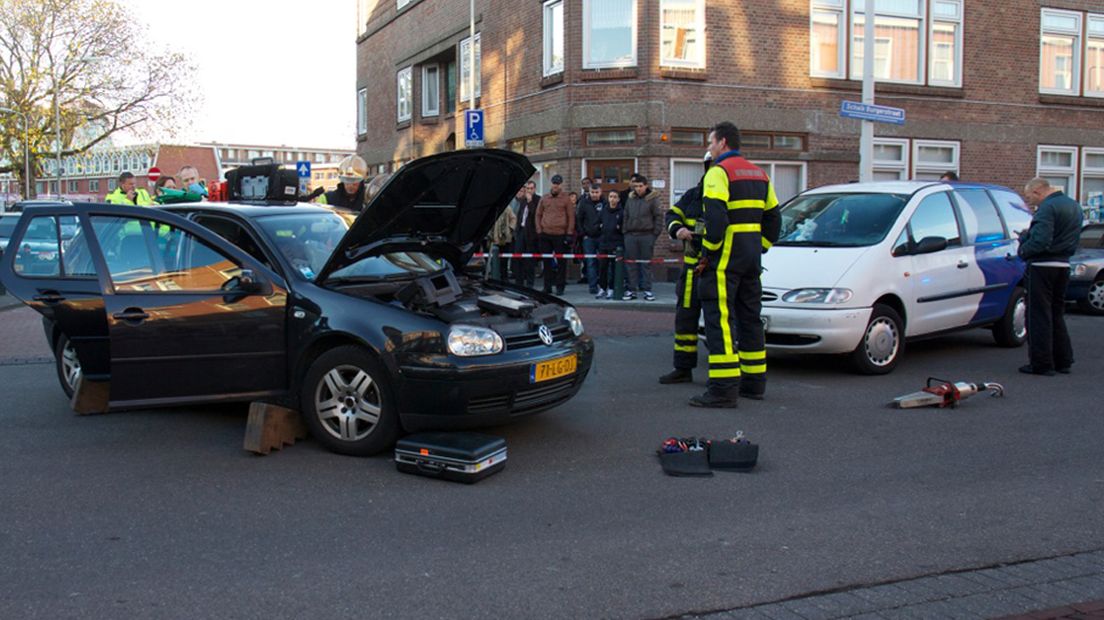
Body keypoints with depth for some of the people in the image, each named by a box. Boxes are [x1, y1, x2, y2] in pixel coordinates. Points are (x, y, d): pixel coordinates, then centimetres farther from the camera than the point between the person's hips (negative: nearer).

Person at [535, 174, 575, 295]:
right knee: (547, 262, 7)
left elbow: (571, 217, 0)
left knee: (561, 262, 0)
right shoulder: (544, 199, 10)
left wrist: (569, 234, -6)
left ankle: (560, 287, 6)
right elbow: (538, 215, 14)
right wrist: (539, 230, 4)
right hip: (545, 235, 3)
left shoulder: (566, 200, 1)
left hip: (560, 235, -3)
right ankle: (547, 286, 14)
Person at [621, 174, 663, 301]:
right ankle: (631, 289, 10)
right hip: (631, 235, 4)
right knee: (631, 264, 5)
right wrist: (625, 231, 8)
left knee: (646, 263, 2)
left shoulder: (652, 199, -1)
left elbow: (658, 217, -2)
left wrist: (655, 233, -8)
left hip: (647, 235, -3)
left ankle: (647, 290, 7)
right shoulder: (630, 199, 10)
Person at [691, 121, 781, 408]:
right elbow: (773, 218, 19)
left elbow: (716, 217, -22)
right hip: (751, 258, 9)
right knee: (749, 317, 15)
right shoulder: (758, 173, 18)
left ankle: (724, 388, -13)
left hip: (725, 256, -9)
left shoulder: (719, 172, -9)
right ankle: (754, 382, 22)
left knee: (719, 319, -9)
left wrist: (708, 250, -14)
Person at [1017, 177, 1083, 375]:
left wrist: (1023, 250, -8)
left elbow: (1040, 241, -27)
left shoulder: (1048, 208, -18)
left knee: (1039, 316, -2)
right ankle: (1063, 360, 22)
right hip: (1064, 265, 9)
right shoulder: (1074, 206, 14)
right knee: (1057, 314, 18)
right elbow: (1073, 240, 18)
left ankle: (1041, 364, -1)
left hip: (1043, 266, -9)